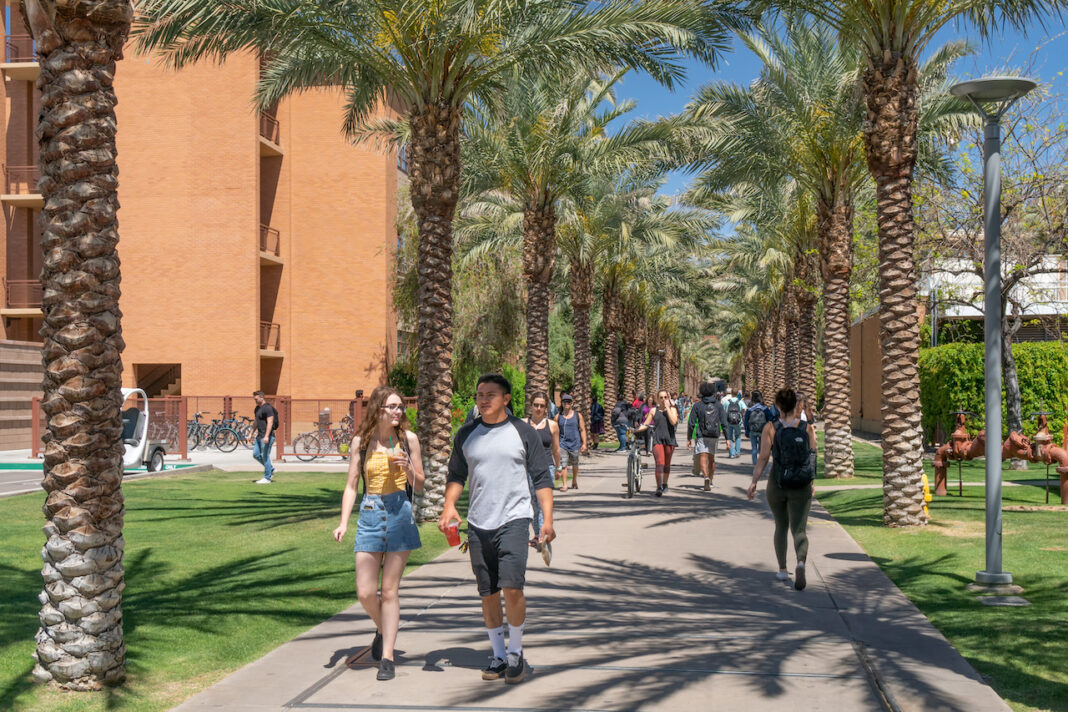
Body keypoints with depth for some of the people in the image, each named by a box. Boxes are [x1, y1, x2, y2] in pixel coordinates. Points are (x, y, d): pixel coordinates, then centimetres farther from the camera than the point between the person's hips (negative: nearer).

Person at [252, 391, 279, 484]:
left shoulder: (268, 408, -14)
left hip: (267, 437, -10)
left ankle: (267, 478, 1)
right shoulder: (257, 408, 16)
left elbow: (270, 422, -21)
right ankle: (271, 469, 22)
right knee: (256, 454, 9)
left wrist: (266, 436, -27)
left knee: (265, 456, -6)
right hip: (259, 436, 10)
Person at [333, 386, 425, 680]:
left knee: (389, 591, 0)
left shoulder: (408, 439, 2)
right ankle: (383, 630, 30)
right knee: (365, 592, -2)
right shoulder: (361, 441, 3)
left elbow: (420, 485, 8)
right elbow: (351, 486, 7)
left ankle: (387, 657, 9)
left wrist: (408, 468, -12)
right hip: (370, 514, 1)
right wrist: (343, 523, -3)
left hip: (400, 513, -1)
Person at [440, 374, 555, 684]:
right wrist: (449, 505, 0)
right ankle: (498, 655, 22)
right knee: (488, 594, 8)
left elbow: (542, 478, 4)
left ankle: (516, 652, 5)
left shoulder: (523, 432, 2)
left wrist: (547, 519, -4)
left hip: (513, 520, -3)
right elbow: (456, 475, 17)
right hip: (478, 524, 3)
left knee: (512, 587, -14)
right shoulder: (466, 435, 10)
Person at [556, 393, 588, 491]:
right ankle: (564, 485, -9)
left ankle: (574, 481, 35)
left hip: (575, 443, 1)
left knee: (574, 464, 13)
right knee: (563, 464, -12)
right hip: (562, 443, -1)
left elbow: (582, 430, 6)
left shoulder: (578, 416, 5)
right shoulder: (558, 417, 5)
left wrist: (584, 444, 0)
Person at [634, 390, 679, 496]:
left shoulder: (672, 409, 8)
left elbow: (673, 422, -11)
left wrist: (667, 407, -9)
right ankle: (659, 487, -20)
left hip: (669, 439, 1)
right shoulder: (654, 410, 9)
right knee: (659, 463, -15)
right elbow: (646, 425, 11)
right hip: (657, 440, -1)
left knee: (667, 464, 12)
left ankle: (664, 484, 32)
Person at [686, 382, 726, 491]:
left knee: (703, 458, -10)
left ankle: (706, 477, -35)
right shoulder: (719, 405, 2)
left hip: (702, 436, -3)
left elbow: (691, 424, -4)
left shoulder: (697, 405, -2)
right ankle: (710, 481, 30)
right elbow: (724, 423, -3)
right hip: (714, 436, 3)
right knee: (711, 459, 19)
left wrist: (689, 439, 3)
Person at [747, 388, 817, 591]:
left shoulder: (770, 428, -4)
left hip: (777, 485, 1)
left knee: (781, 527, 20)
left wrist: (754, 481, -8)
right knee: (799, 529, -1)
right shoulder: (808, 428, -1)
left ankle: (782, 570, 24)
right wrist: (812, 482, 14)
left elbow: (763, 457, -11)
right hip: (801, 487, -1)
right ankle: (801, 563, -29)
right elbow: (813, 458, 2)